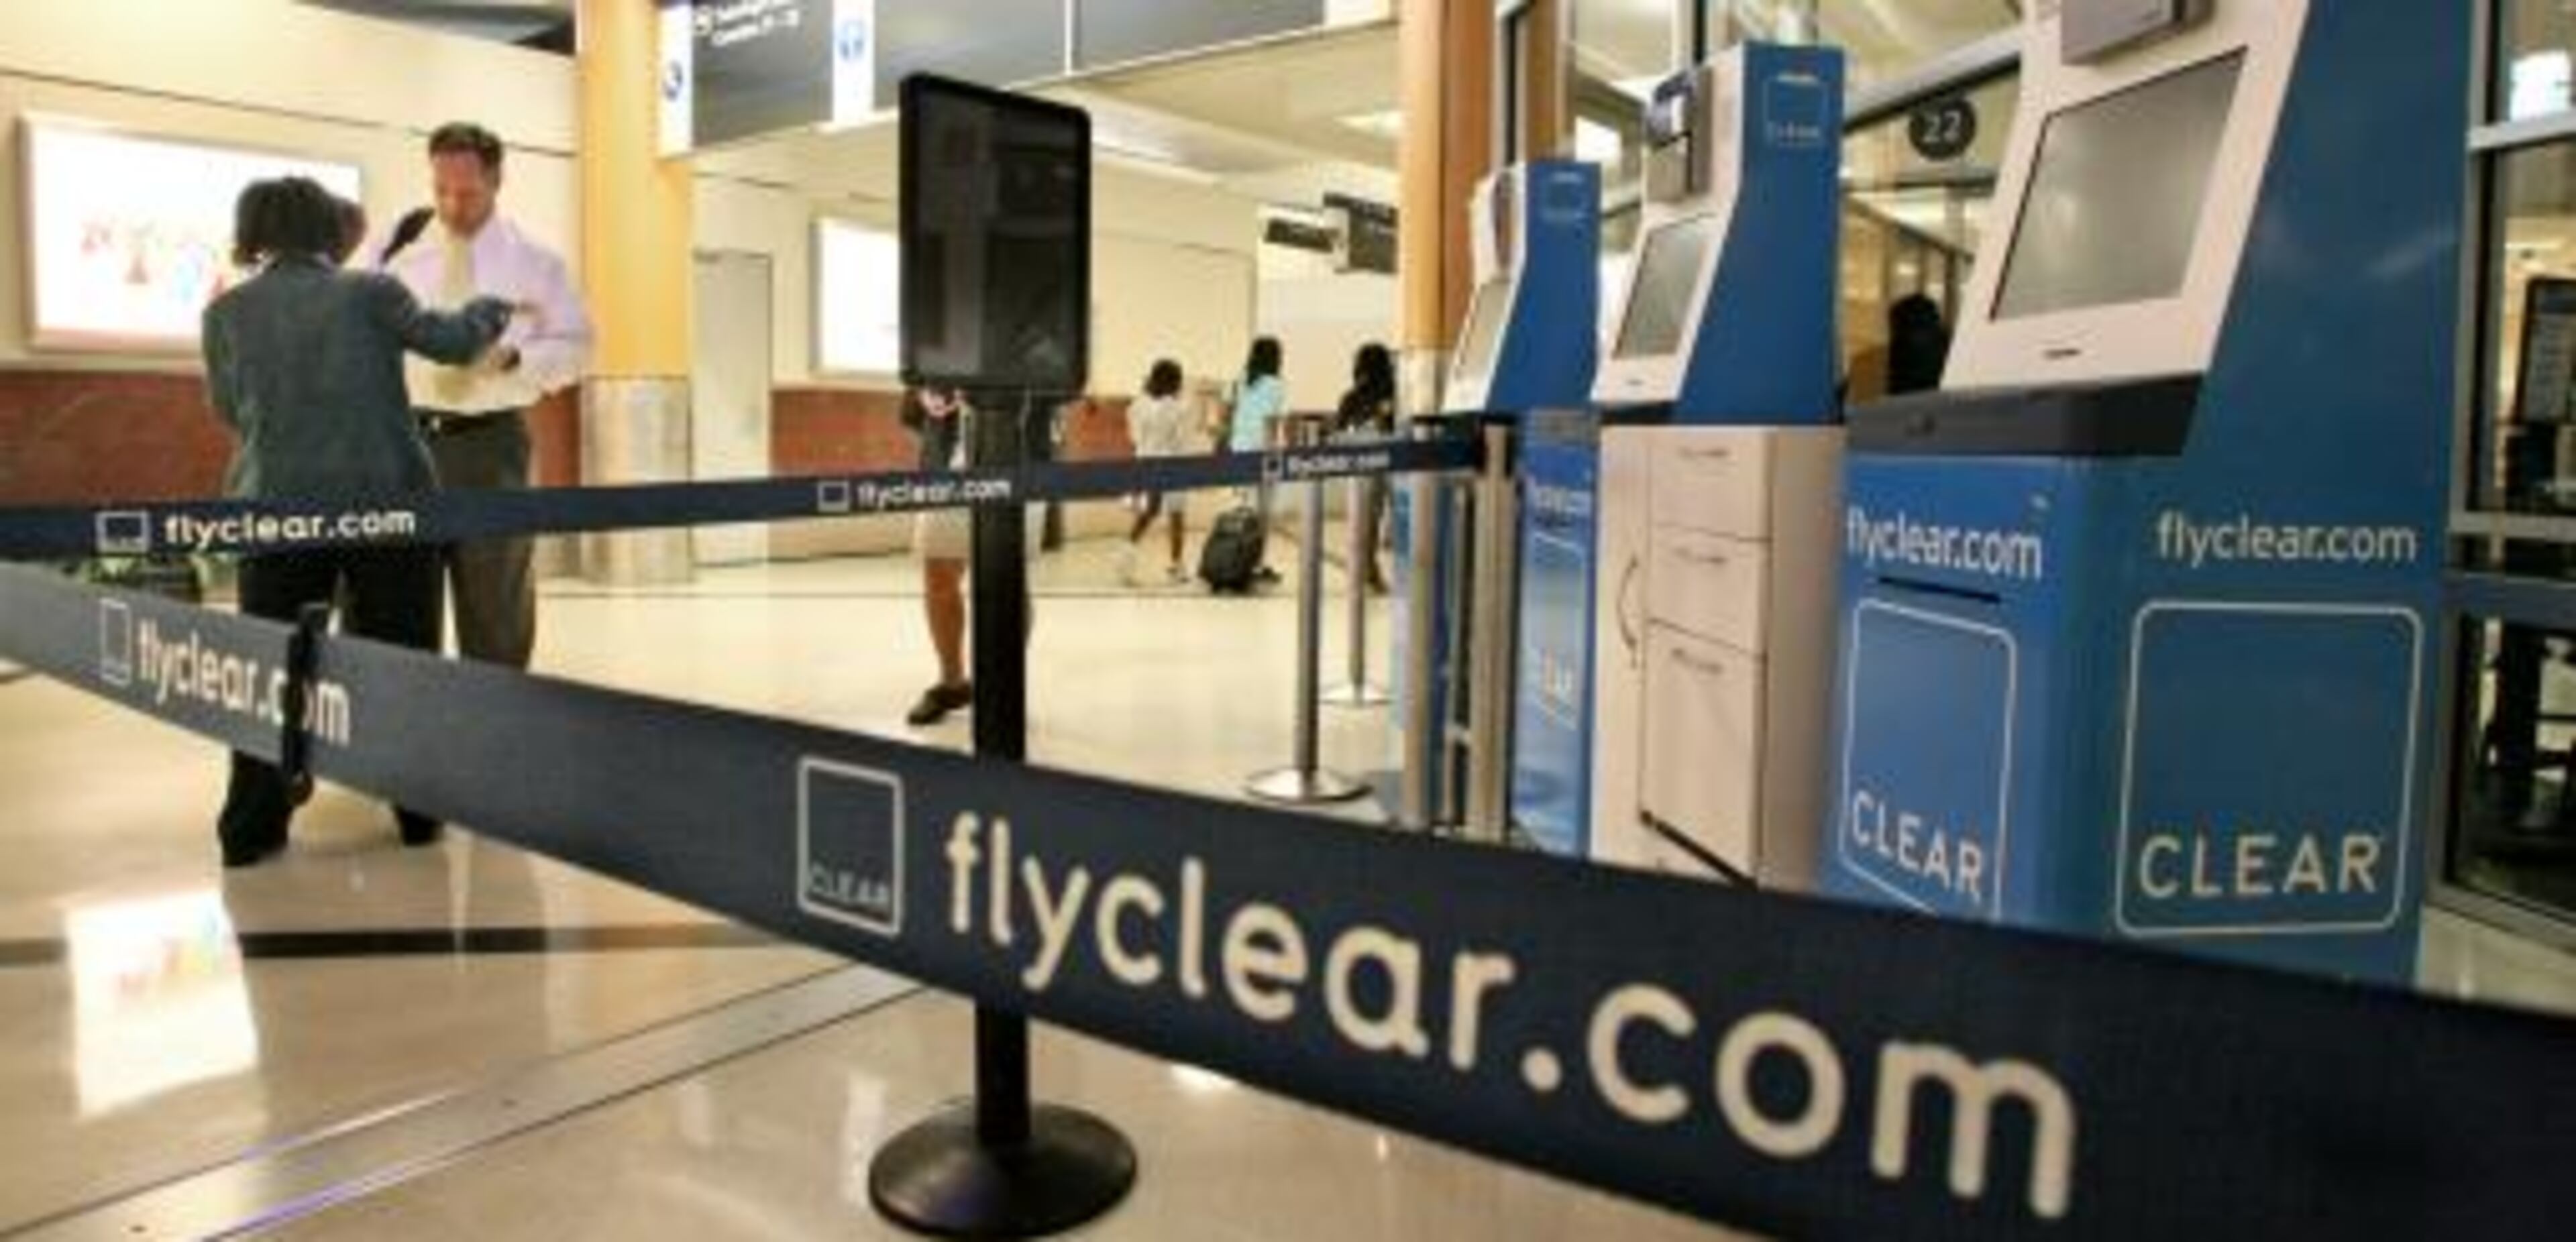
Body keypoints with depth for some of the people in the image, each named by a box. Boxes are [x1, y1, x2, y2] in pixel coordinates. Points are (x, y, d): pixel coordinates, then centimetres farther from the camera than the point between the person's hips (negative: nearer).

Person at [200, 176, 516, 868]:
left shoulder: (226, 312, 2)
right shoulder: (370, 293, -5)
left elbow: (227, 409, 13)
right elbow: (453, 343, 7)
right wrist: (492, 309, 26)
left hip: (280, 508, 2)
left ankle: (251, 829, 10)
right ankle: (418, 813, 15)